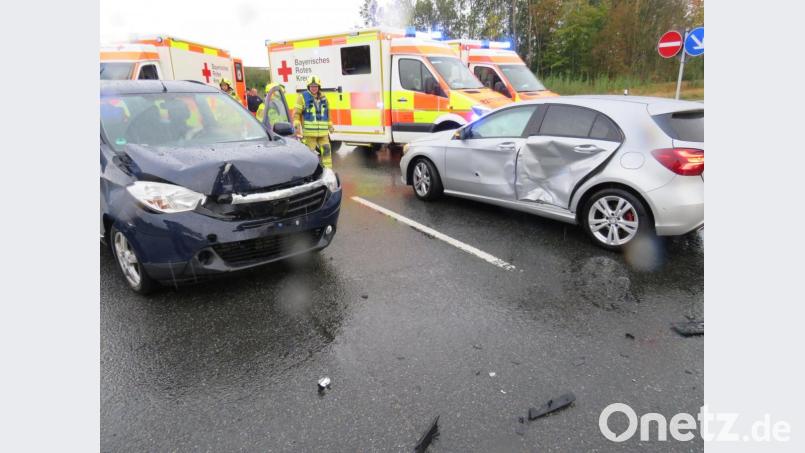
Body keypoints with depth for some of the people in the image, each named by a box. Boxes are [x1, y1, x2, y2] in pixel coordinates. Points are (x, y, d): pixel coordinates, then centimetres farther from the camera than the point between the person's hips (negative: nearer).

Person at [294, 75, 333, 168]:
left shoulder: (323, 98, 14)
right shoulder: (302, 97, -2)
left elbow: (328, 113, 23)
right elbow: (296, 113, -5)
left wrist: (330, 125, 22)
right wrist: (296, 126, -14)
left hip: (323, 132, 5)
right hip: (309, 132, -4)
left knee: (326, 150, 7)